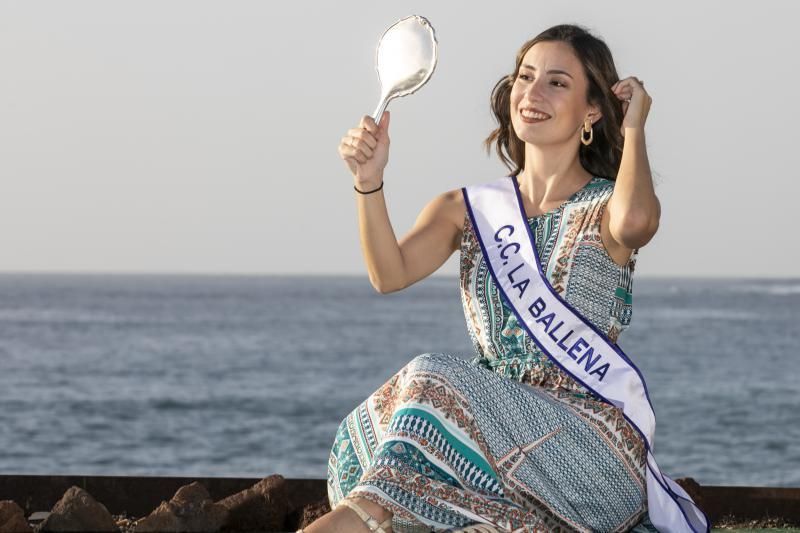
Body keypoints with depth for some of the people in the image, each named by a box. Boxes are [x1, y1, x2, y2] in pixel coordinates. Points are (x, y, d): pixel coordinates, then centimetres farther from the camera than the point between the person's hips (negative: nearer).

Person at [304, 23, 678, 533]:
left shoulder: (605, 209, 2)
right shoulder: (466, 211, 14)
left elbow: (634, 222, -26)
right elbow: (391, 275, -5)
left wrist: (634, 128, -8)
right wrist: (369, 184, -20)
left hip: (593, 445, -4)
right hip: (496, 427, 4)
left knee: (436, 379, -28)